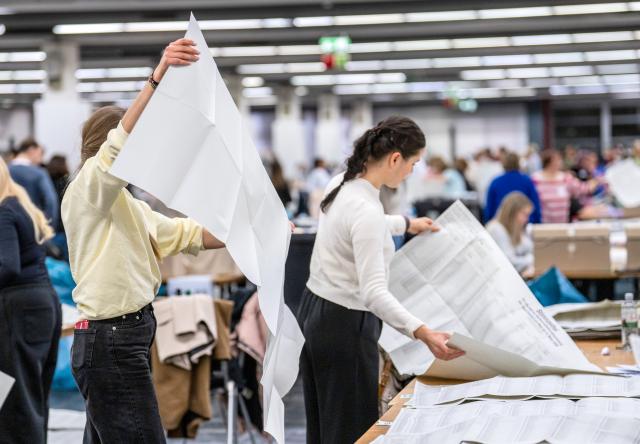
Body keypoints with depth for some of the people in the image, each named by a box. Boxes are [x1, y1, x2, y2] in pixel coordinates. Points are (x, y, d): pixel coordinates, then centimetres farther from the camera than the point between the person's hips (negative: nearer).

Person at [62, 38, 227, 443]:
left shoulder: (127, 206, 19)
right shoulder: (86, 192, -10)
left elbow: (185, 233, 20)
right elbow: (122, 142, -28)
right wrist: (158, 76, -40)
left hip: (119, 339, 10)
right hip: (111, 343, -10)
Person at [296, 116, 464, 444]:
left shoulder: (341, 184, 3)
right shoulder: (366, 209, -26)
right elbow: (373, 292, -32)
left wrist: (406, 224, 39)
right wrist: (422, 333, -40)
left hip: (314, 313, 10)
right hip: (345, 325, -10)